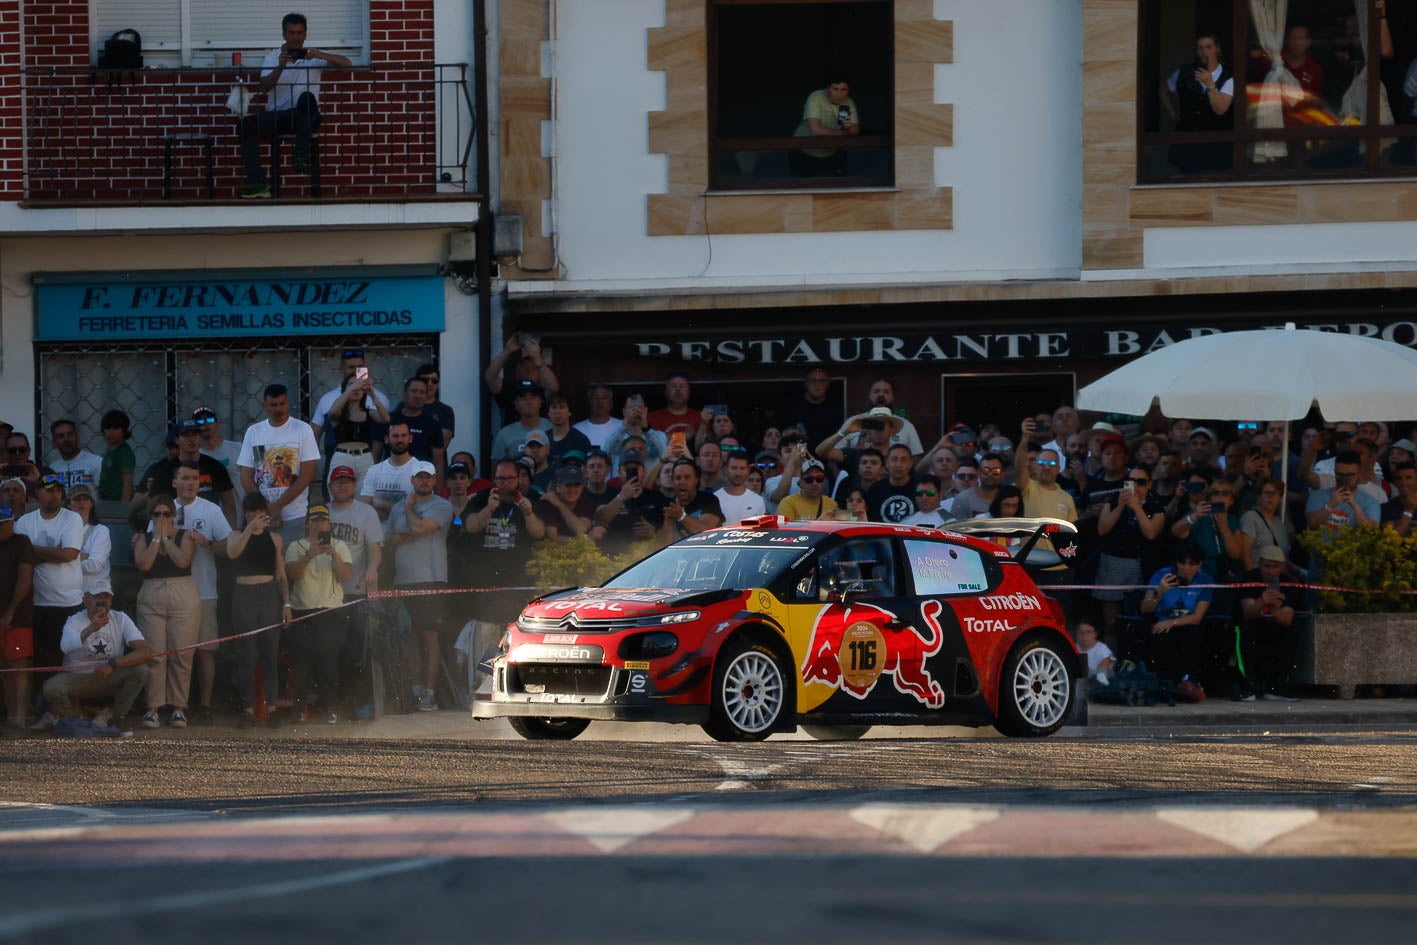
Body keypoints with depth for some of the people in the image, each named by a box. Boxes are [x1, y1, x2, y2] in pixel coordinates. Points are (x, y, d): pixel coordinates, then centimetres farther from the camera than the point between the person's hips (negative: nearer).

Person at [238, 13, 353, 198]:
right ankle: (257, 183, -31)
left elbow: (346, 64, -5)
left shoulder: (313, 56, 6)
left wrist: (320, 56, -20)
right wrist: (280, 67, -21)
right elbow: (264, 87, -5)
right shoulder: (272, 57, 9)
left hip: (304, 117, -2)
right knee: (246, 125, -25)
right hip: (276, 115, 2)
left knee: (307, 97, -35)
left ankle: (301, 156, -36)